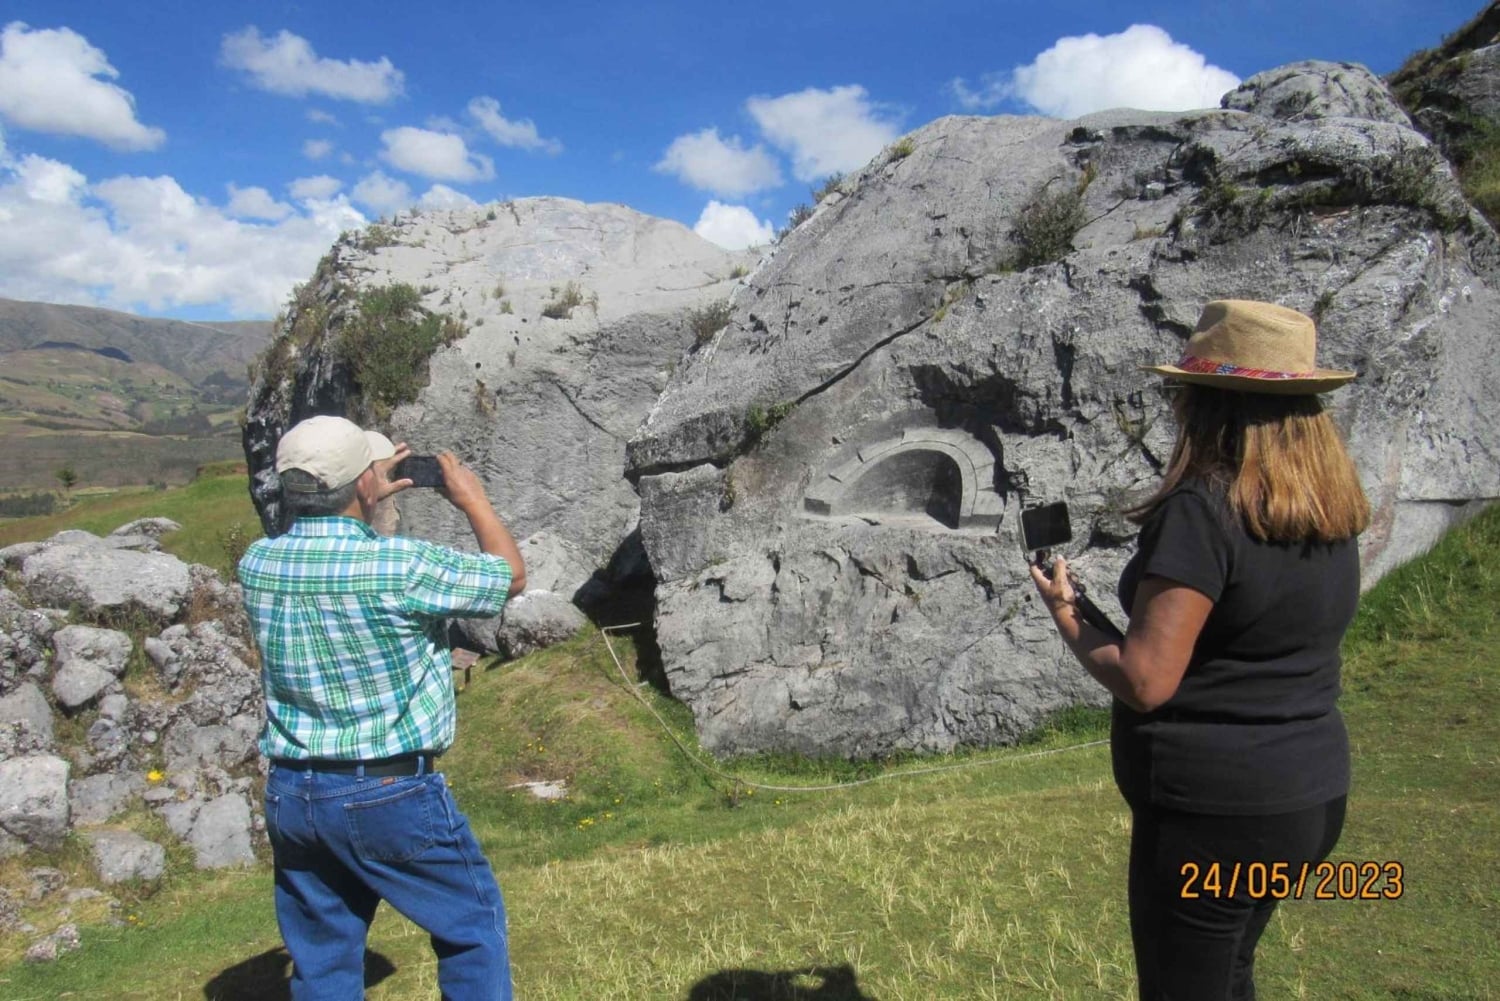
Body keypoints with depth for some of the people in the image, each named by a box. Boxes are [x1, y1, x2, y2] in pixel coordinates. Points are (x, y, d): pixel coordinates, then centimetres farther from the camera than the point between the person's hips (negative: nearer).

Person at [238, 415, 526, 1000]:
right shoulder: (401, 566, -21)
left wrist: (368, 505, 20)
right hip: (390, 794, -6)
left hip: (289, 794, 6)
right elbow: (510, 575, -4)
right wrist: (474, 500, 8)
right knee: (472, 930, 13)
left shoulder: (257, 564, -3)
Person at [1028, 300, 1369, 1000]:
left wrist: (1066, 616, -8)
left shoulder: (1201, 509, -23)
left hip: (1214, 809, -8)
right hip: (1313, 796, 8)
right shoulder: (1332, 513, 3)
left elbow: (1144, 681, -24)